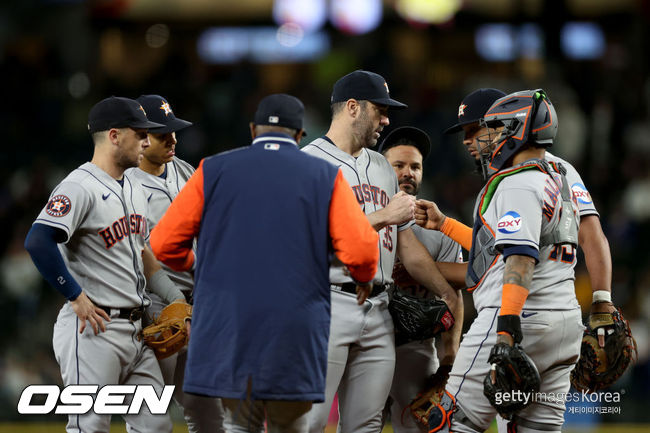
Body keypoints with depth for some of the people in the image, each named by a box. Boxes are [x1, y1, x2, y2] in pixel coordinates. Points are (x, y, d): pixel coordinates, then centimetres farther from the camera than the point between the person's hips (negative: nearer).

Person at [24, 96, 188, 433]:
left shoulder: (133, 188, 18)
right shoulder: (80, 187, -13)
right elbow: (38, 241, -26)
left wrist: (176, 298, 25)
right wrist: (77, 297, -22)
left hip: (134, 329, 9)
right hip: (94, 329, -9)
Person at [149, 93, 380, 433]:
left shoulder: (213, 171, 7)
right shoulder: (326, 176, 4)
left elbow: (164, 242, 4)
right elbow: (361, 250, -8)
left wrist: (189, 263, 26)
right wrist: (364, 277, 15)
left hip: (226, 326, 1)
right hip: (295, 329, -1)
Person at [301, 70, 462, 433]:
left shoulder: (382, 167, 20)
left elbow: (406, 243, 22)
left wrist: (451, 296, 18)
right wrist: (384, 216, -15)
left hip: (377, 311, 7)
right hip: (328, 304, -7)